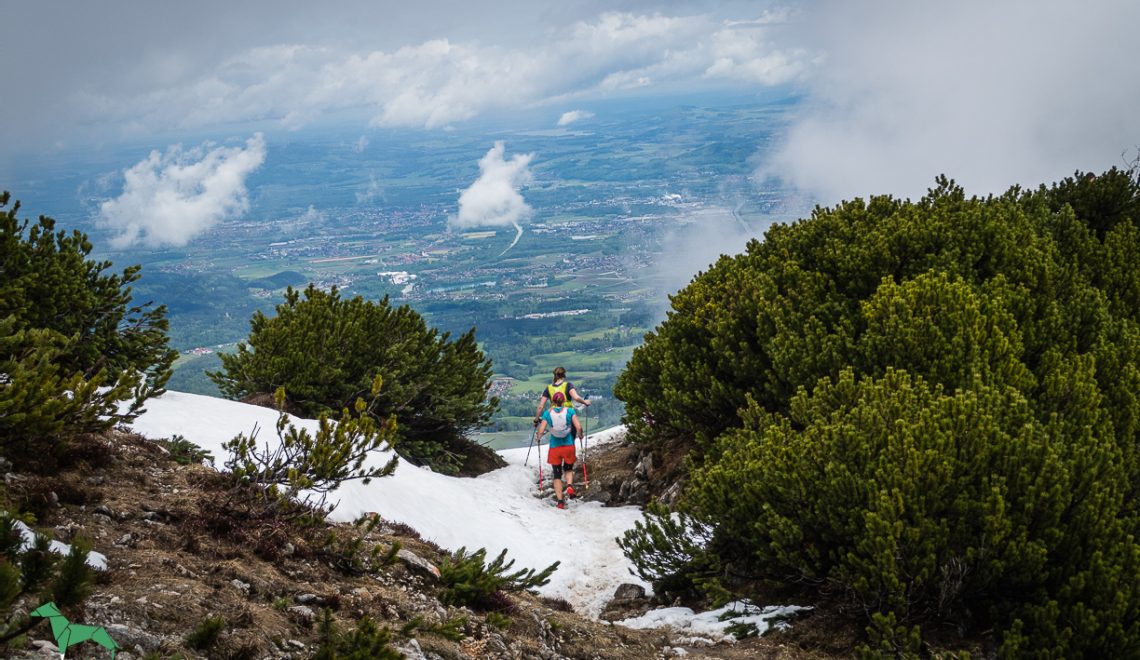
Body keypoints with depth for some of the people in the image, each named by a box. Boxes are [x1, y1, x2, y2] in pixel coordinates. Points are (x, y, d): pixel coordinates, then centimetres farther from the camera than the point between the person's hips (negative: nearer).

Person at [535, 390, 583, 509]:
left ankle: (559, 500, 4)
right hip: (568, 446, 0)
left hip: (554, 447, 0)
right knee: (568, 469, 23)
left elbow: (541, 431, -10)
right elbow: (578, 427, -12)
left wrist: (539, 438, 12)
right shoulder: (569, 411, -5)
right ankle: (569, 486, -8)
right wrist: (580, 436, 9)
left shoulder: (548, 413, -5)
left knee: (557, 475, 11)